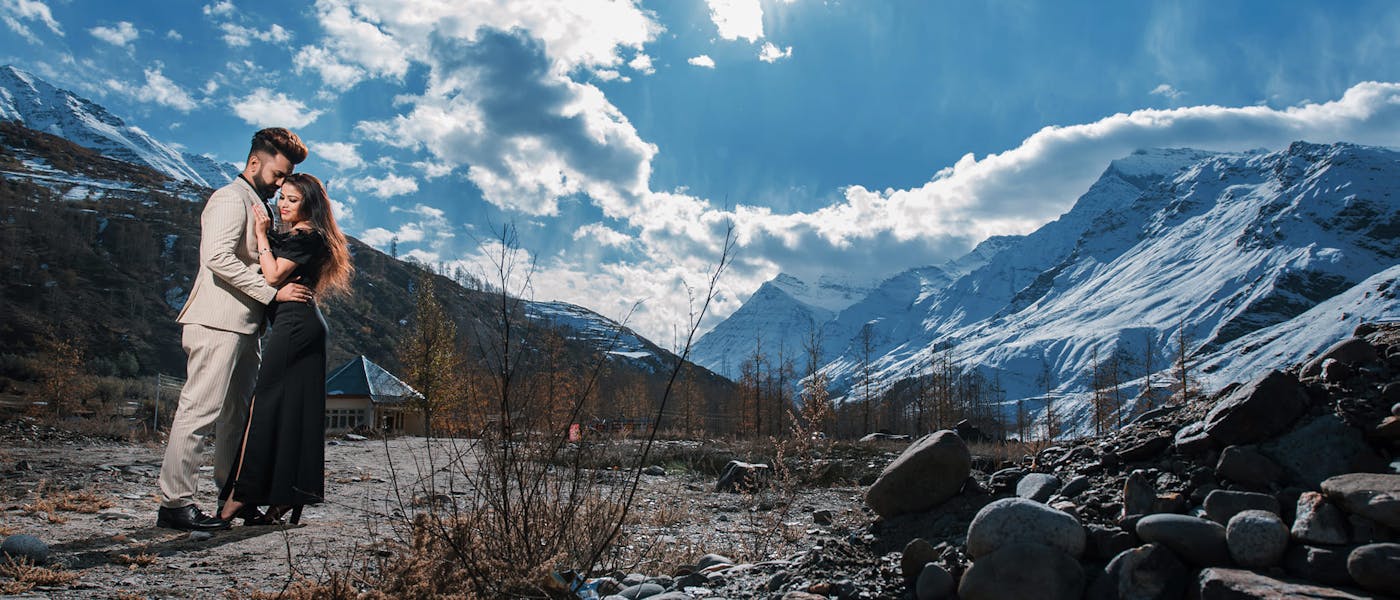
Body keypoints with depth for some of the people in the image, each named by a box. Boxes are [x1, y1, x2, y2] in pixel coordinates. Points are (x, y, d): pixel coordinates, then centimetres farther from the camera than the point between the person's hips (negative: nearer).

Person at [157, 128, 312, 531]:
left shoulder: (258, 206, 23)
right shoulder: (231, 199, -6)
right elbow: (219, 257, -20)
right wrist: (273, 293, -19)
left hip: (243, 326, 10)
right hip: (218, 323, -10)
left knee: (236, 415, 12)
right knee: (199, 410, -8)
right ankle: (174, 503, -4)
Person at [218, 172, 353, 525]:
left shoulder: (306, 236, -7)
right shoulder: (293, 236, 22)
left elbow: (274, 275, -14)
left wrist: (261, 235, -6)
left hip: (293, 324, -10)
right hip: (307, 326, 10)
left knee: (265, 403, -8)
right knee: (296, 409, 8)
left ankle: (241, 495, -6)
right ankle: (288, 499, 11)